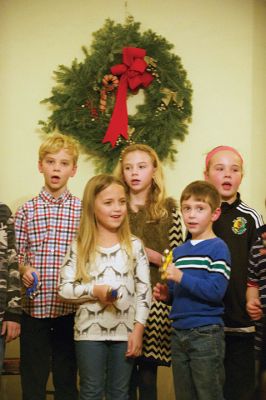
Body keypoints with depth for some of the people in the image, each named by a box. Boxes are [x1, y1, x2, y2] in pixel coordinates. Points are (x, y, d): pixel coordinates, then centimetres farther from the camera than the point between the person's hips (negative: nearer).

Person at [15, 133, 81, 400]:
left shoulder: (83, 210, 2)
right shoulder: (26, 211, 4)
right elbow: (16, 255, 5)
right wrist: (23, 270, -15)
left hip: (70, 307, 0)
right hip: (34, 305, 1)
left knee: (67, 378, 10)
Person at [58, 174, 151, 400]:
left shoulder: (134, 245, 0)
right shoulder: (79, 247, -2)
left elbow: (144, 290, 0)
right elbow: (64, 288, -3)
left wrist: (138, 329, -5)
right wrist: (94, 290, -17)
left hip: (125, 331, 1)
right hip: (90, 331, -1)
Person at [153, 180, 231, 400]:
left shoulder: (218, 248, -8)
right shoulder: (178, 251, 13)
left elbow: (216, 292, -20)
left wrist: (181, 277, -25)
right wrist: (167, 294, 3)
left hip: (206, 334, -7)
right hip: (179, 333, 7)